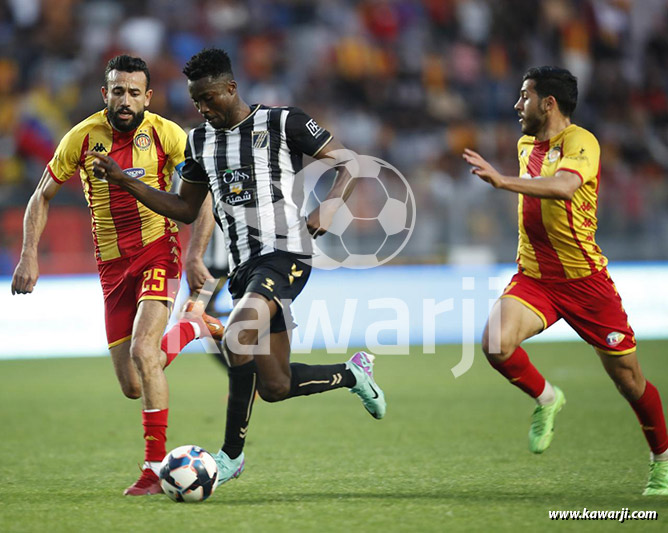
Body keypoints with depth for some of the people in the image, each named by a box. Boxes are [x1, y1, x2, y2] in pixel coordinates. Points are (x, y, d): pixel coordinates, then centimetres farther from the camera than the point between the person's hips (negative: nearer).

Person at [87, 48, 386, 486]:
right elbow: (185, 209, 22)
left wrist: (330, 207, -16)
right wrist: (123, 181, 12)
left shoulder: (283, 123, -4)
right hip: (245, 266, 7)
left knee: (238, 338, -29)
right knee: (275, 387, 3)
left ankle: (232, 454, -18)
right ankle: (354, 373, 32)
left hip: (285, 255, -7)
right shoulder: (200, 142, 14)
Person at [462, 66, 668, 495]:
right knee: (496, 342, -24)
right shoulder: (526, 145, 11)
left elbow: (563, 186, -36)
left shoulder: (580, 142, -14)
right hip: (534, 278, 5)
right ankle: (546, 399, 4)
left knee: (630, 381, 2)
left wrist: (502, 180, -42)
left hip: (584, 279, -5)